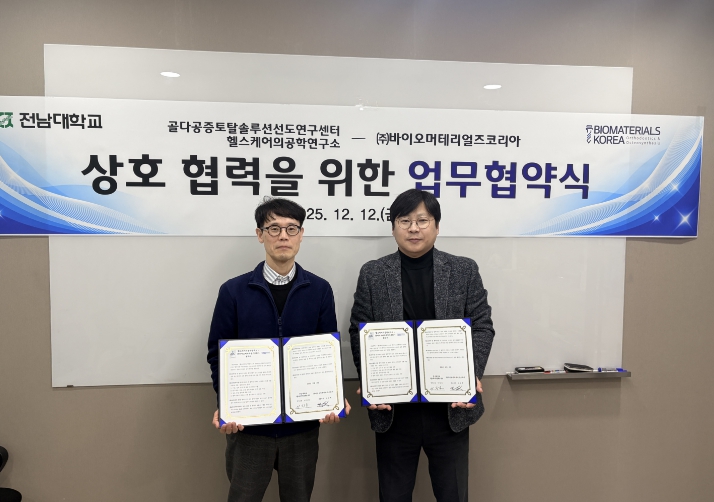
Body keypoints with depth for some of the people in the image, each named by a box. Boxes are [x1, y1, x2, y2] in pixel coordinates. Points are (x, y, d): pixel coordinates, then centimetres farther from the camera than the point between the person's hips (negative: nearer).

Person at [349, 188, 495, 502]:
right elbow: (359, 332, 0)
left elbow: (482, 327, 0)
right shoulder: (372, 274, 0)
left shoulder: (464, 270, 1)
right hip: (393, 406, 0)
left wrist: (473, 376, -14)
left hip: (450, 405, 1)